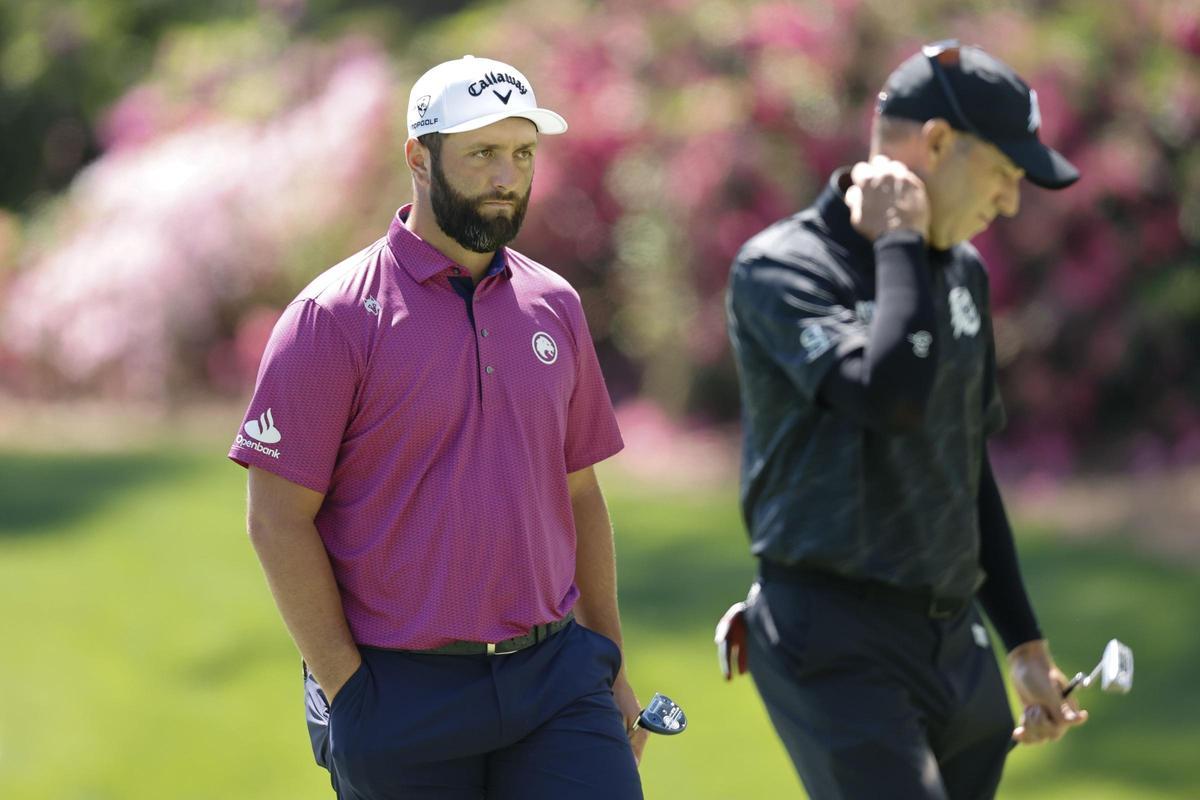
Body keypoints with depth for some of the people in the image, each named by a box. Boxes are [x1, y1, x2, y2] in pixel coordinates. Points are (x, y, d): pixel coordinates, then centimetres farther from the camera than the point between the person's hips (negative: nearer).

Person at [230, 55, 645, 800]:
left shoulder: (554, 306, 11)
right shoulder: (335, 317, -6)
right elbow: (278, 521, -8)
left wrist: (609, 660, 15)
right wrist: (350, 691, -11)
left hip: (553, 676, 4)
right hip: (403, 693, -4)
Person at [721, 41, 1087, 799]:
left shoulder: (960, 271, 15)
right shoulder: (781, 267, -10)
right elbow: (891, 396, -28)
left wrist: (1026, 642, 23)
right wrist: (899, 243, -15)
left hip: (957, 647, 8)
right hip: (838, 650, -8)